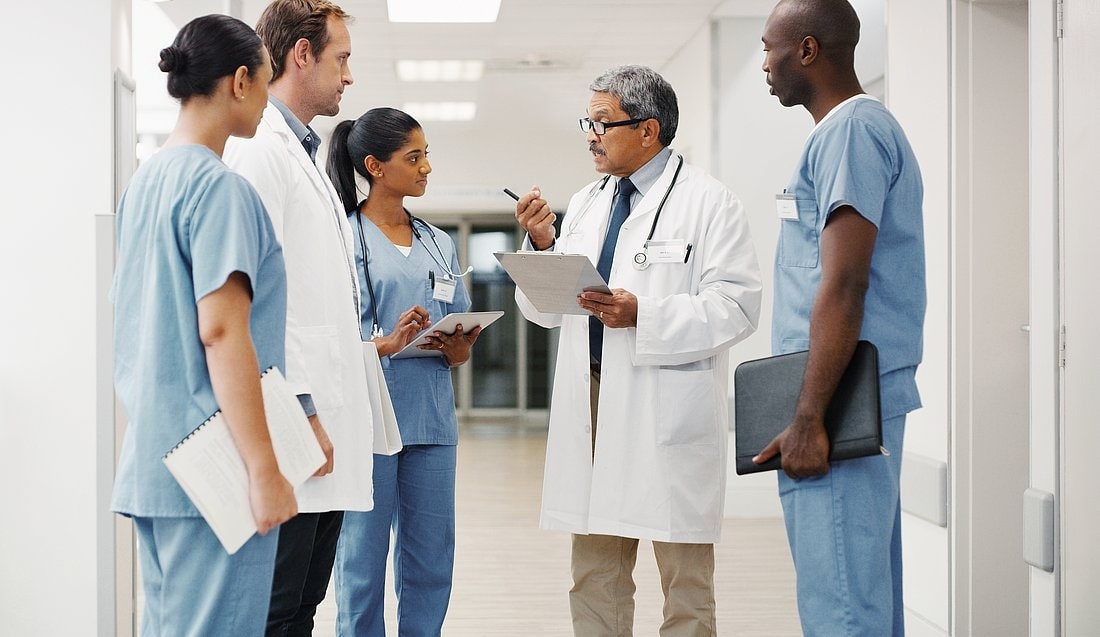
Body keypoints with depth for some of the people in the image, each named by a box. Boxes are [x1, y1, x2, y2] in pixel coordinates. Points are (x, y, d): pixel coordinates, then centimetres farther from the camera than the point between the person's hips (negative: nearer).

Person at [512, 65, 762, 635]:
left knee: (684, 578, 1)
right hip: (592, 397, 6)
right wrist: (542, 246, -2)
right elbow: (546, 309, 16)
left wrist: (643, 316, -21)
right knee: (594, 576, 11)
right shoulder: (586, 204, 16)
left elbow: (735, 305, -12)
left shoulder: (707, 202, -3)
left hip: (668, 409, -6)